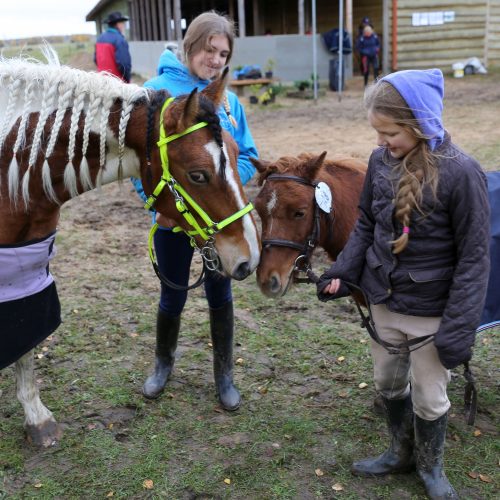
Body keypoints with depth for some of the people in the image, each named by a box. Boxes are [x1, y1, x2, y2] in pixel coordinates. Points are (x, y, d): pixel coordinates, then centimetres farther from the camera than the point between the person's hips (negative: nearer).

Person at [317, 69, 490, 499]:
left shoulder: (460, 173, -21)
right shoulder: (382, 161, -5)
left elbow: (474, 257, -17)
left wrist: (460, 327, -18)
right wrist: (343, 273, -2)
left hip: (431, 311, -5)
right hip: (383, 301, 5)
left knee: (429, 398, 13)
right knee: (388, 384, 21)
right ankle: (401, 453, 46)